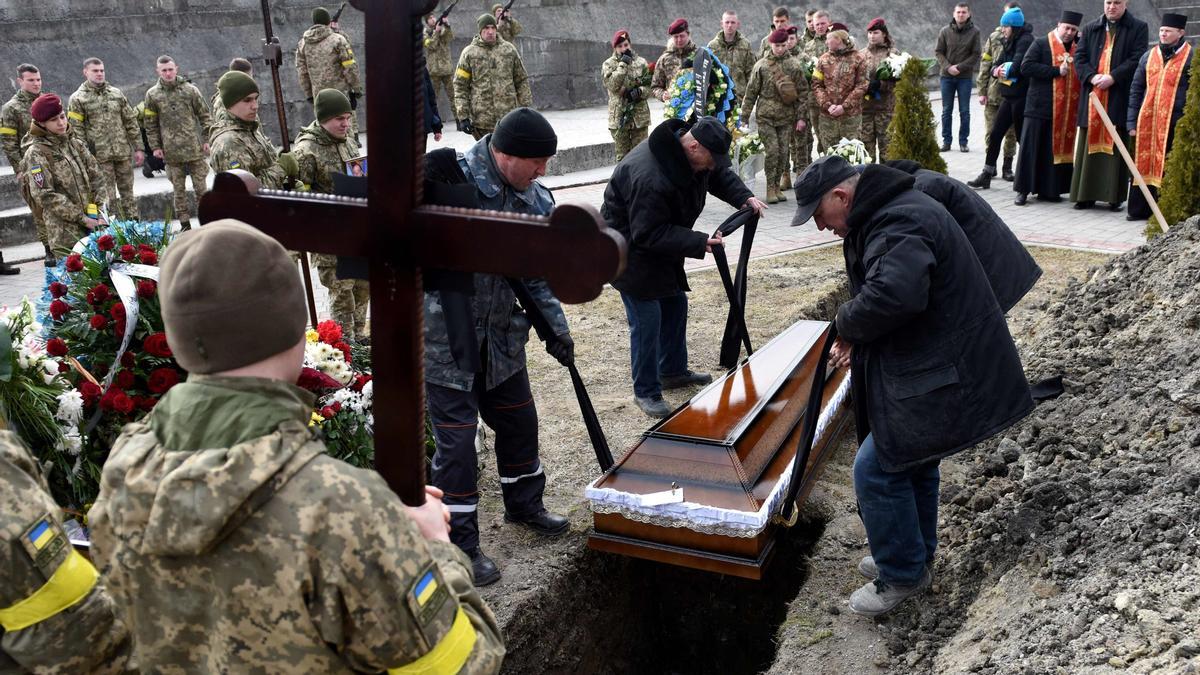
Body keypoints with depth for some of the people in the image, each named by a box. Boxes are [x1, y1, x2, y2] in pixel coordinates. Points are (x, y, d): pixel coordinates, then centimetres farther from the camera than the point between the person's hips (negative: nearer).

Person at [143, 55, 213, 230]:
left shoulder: (190, 89, 1)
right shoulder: (152, 95, 3)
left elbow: (205, 116, 5)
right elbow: (151, 124, 7)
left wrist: (207, 140, -1)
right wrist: (155, 147, 2)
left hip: (195, 149, -1)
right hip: (172, 152, 1)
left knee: (201, 186, 3)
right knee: (179, 189, 7)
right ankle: (184, 223, 14)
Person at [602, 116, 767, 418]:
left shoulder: (694, 154, -8)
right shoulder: (649, 177, -37)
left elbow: (720, 175, 10)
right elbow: (649, 234, -34)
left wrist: (744, 197, -9)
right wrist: (699, 243, -36)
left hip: (662, 243, 10)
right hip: (632, 251, -10)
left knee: (675, 305, 18)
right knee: (647, 320, -8)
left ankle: (673, 371, 36)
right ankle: (646, 392, 6)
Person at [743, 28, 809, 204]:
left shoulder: (794, 65, 5)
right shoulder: (761, 65, 2)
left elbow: (803, 92, 7)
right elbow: (751, 91, 6)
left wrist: (801, 117, 2)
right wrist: (744, 114, 3)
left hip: (787, 117, 2)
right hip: (765, 116, -2)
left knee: (783, 152, 2)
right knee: (772, 150, -11)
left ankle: (777, 187, 15)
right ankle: (770, 189, -2)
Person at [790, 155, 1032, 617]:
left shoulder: (898, 223, -22)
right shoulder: (889, 214, 14)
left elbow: (892, 294, -39)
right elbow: (890, 291, 20)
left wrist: (847, 325, -19)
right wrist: (857, 338, 3)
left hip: (945, 378, -11)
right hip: (931, 366, 11)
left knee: (877, 470, -5)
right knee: (913, 462, 23)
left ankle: (902, 575, 11)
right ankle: (915, 557, 39)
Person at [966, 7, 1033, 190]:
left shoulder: (1025, 41, -12)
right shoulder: (1010, 42, 15)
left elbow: (1017, 67, -23)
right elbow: (997, 65, 14)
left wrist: (1004, 71, -4)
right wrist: (996, 70, -9)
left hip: (1021, 97, -8)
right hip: (1008, 96, 8)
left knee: (1022, 137, 0)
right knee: (994, 134, 7)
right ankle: (987, 175, 13)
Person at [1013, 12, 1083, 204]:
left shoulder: (1078, 47, 13)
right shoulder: (1041, 44, 0)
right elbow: (1026, 66, -12)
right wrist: (1056, 71, -14)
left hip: (1065, 111, 4)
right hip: (1040, 106, -4)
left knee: (1058, 148, 5)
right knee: (1031, 148, -3)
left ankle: (1048, 189, 12)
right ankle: (1024, 189, 3)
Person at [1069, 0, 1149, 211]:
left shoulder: (1138, 28, 5)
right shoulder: (1090, 29, 15)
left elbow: (1137, 59, -5)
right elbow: (1079, 57, 7)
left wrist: (1113, 77, -16)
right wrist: (1091, 76, -11)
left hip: (1120, 97, -3)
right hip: (1092, 95, 3)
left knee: (1116, 146, -3)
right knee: (1089, 144, 3)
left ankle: (1115, 197, 0)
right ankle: (1086, 194, 7)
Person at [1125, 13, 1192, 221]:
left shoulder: (1190, 57, -1)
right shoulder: (1149, 56, 12)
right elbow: (1136, 90, 14)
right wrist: (1132, 122, 8)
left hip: (1174, 123, -4)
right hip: (1147, 122, 4)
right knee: (1144, 164, 7)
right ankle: (1140, 209, 15)